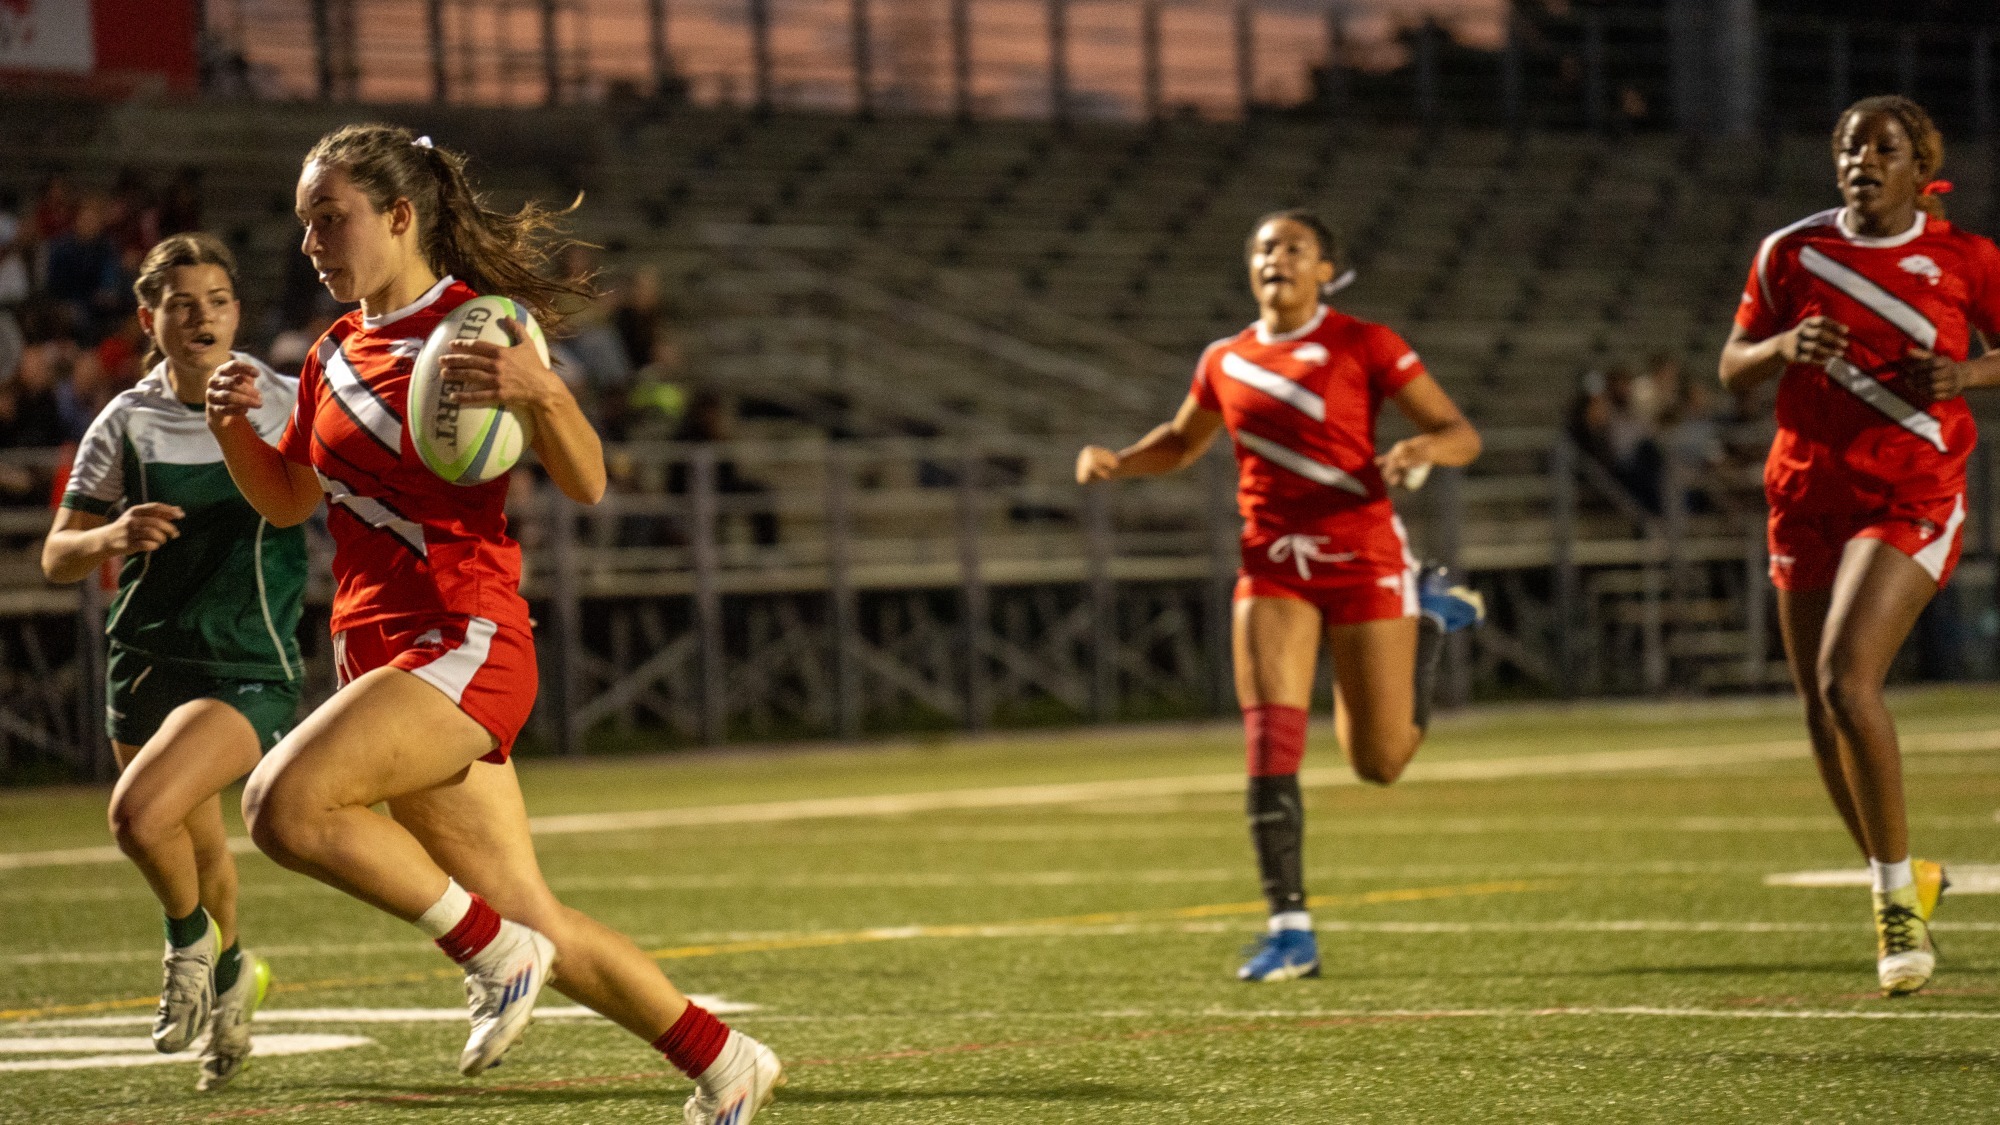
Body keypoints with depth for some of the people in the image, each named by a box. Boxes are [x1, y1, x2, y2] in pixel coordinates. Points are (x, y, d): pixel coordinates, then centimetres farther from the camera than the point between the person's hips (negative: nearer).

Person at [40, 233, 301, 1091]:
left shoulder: (290, 406, -4)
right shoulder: (127, 422, 1)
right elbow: (57, 558, 2)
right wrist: (110, 537, -20)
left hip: (249, 667, -4)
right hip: (147, 658, 4)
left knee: (139, 813, -25)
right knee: (196, 850, 15)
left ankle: (192, 941, 4)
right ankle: (229, 974, 45)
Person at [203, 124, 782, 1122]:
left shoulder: (479, 326, -7)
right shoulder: (338, 352, 15)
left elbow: (586, 485, -12)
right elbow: (288, 500, 24)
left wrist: (539, 391, -31)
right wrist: (232, 428, 4)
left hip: (464, 645, -8)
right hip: (378, 655, 8)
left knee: (283, 802, -28)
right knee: (533, 924, 8)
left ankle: (490, 948, -12)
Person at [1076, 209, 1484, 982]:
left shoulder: (1363, 345, -3)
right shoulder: (1226, 362, 9)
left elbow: (1462, 435, -3)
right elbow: (1181, 443, 27)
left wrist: (1422, 449, -26)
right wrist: (1115, 463, 8)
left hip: (1363, 560, -3)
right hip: (1274, 567, 3)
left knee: (1379, 763, 5)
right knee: (1270, 749, -14)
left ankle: (1429, 619, 33)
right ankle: (1290, 932, -9)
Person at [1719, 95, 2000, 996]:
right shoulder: (1790, 253, 4)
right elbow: (1733, 370, 9)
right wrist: (1785, 347, -12)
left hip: (1912, 499, -4)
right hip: (1807, 499, 4)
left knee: (1844, 680, -23)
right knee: (1823, 717, 7)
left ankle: (1897, 891, -10)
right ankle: (1903, 883, 29)